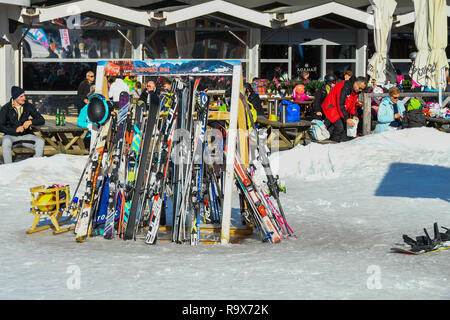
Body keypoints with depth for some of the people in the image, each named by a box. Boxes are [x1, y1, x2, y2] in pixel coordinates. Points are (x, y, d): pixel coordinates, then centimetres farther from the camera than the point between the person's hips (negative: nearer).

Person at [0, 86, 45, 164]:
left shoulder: (28, 106, 0)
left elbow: (41, 120, 2)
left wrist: (30, 121, -18)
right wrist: (15, 130, -23)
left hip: (25, 135, 2)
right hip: (11, 135, -2)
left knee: (40, 142, -25)